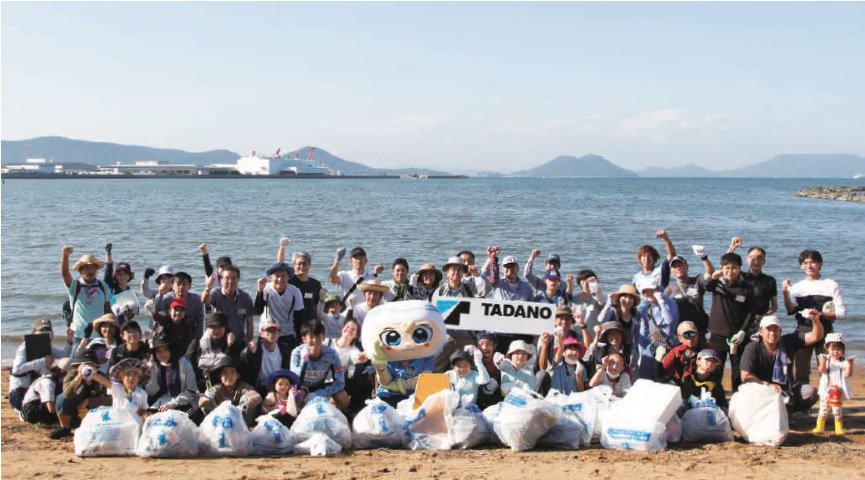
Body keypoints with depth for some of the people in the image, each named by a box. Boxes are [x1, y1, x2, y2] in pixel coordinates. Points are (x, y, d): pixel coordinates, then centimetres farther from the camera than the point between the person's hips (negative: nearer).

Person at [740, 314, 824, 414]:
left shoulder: (789, 342, -2)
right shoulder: (753, 348, -12)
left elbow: (816, 337, -9)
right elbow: (746, 377, -17)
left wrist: (815, 320, -29)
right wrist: (767, 385, -27)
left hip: (787, 388, 3)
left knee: (810, 392, -20)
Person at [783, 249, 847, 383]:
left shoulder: (831, 285, 2)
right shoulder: (797, 287, 9)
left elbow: (841, 313, -2)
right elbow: (791, 310, -4)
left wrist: (821, 314, -15)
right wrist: (785, 293, -19)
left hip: (824, 330, -2)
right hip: (803, 331, 2)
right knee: (799, 371, 4)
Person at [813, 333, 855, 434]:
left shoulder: (844, 362, -5)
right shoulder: (826, 359, -2)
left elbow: (847, 375, -14)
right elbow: (822, 371, -15)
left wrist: (850, 364, -27)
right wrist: (823, 362, -33)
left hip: (839, 390, -1)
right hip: (826, 389, 1)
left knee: (837, 410, 5)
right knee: (823, 409, 5)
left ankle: (839, 428, 17)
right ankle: (820, 427, 13)